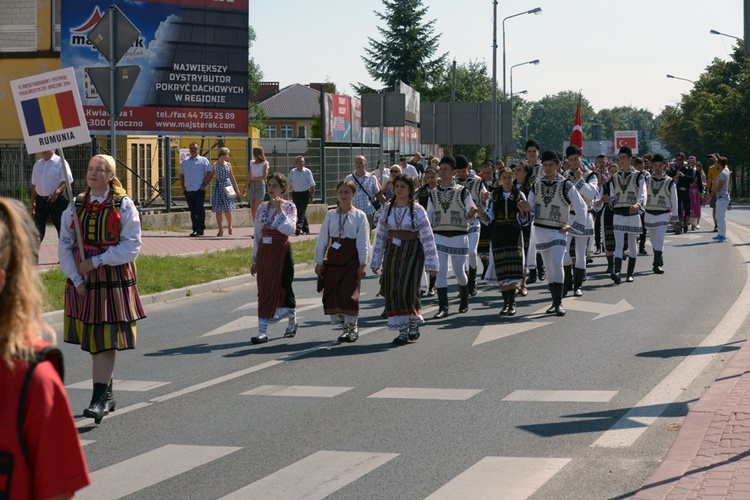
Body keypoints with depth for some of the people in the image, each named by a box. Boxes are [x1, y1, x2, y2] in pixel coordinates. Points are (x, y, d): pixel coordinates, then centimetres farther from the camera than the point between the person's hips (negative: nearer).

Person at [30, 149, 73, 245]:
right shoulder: (38, 164, 14)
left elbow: (66, 181, -13)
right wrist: (32, 202, 16)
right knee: (38, 229, 0)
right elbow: (34, 185, 19)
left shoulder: (60, 162, -6)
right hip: (41, 200, 5)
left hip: (57, 200, -5)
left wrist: (57, 192, -28)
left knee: (62, 228, 4)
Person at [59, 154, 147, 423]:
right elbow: (64, 247, 7)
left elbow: (131, 245, -9)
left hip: (114, 279, -4)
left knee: (106, 341, -10)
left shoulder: (124, 206, -3)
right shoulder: (75, 206, 7)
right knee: (92, 340, 10)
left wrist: (96, 262, -14)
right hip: (82, 281, 4)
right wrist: (76, 279, -5)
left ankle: (99, 399, -14)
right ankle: (107, 395, 24)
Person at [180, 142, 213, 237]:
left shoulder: (203, 160, 1)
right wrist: (183, 187, 10)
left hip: (199, 190, -5)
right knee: (192, 211, 7)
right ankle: (195, 229, 13)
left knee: (200, 210, -10)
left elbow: (209, 174, -3)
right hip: (188, 190, 5)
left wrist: (204, 186, -8)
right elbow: (181, 175, 21)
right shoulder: (184, 162, 14)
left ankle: (200, 230, -3)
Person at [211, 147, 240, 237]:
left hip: (227, 187, 1)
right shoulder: (215, 165, 0)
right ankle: (220, 229, 5)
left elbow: (232, 177, 12)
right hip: (218, 188, -1)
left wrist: (237, 189, 14)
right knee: (218, 210, -2)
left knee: (228, 209, 0)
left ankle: (229, 226, 22)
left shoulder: (228, 165, 6)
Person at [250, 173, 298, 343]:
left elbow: (290, 229, -19)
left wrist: (280, 210, -20)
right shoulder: (261, 208, 9)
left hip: (281, 251, -4)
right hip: (264, 252, 4)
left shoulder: (289, 207, -4)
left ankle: (292, 321, 25)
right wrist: (254, 260, 15)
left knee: (284, 288, 2)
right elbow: (257, 235, 14)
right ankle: (262, 331, 2)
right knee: (264, 291, 1)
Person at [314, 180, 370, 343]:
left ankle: (352, 327, 5)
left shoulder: (359, 215, 0)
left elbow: (363, 241, -2)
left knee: (349, 292, -9)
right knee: (332, 293, 0)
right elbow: (322, 239, 10)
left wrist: (363, 264, -8)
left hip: (351, 258, -3)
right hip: (333, 258, 3)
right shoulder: (330, 215, 8)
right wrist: (319, 261, 6)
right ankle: (345, 327, 13)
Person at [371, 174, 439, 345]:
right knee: (392, 291, 0)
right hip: (392, 252, 4)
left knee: (407, 289, -13)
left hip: (412, 252, -4)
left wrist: (431, 264, -8)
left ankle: (414, 323, 11)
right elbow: (380, 235, 12)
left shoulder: (417, 210, -6)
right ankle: (403, 331, 8)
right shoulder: (387, 208, 7)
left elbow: (427, 237, -6)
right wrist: (376, 260, 12)